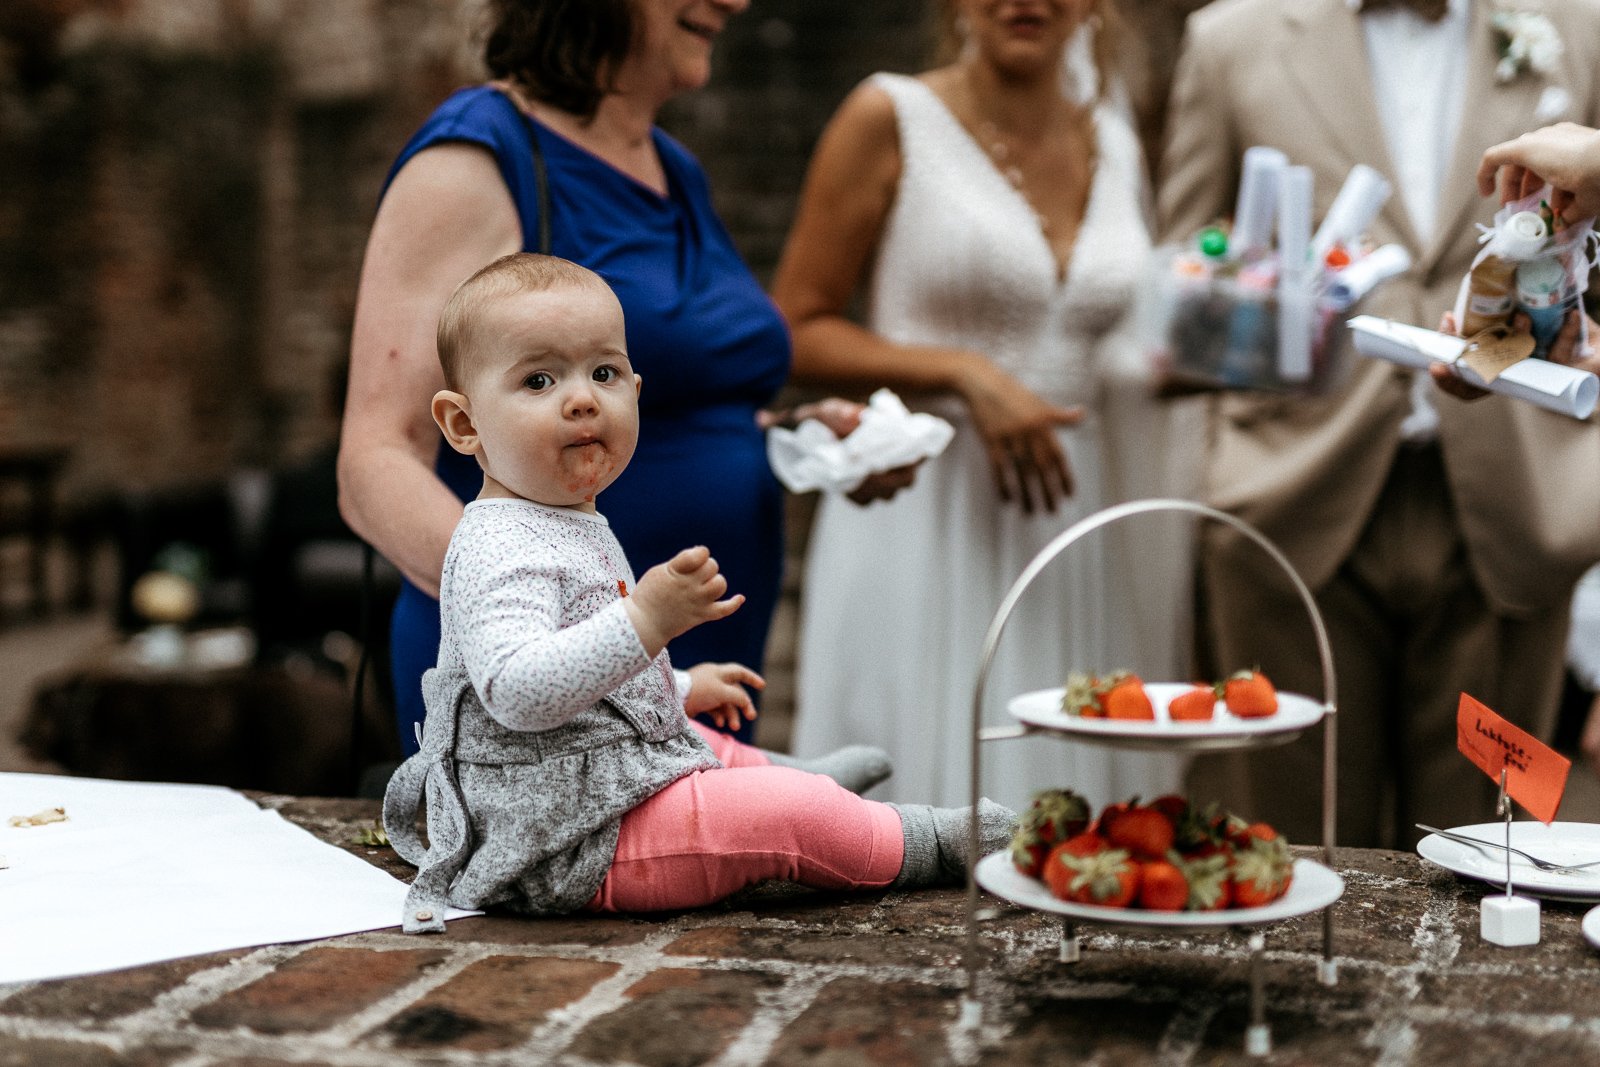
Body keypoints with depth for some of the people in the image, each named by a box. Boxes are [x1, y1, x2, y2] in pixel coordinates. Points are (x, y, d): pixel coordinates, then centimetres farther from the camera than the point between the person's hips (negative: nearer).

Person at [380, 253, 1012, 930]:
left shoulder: (573, 527, 13)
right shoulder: (500, 550, -24)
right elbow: (516, 691, -38)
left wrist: (681, 690, 34)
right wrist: (647, 620, -42)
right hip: (571, 847, -11)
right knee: (789, 813, -9)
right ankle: (929, 845, 13)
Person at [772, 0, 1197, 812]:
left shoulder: (1114, 142, 12)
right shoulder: (890, 120, -1)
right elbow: (795, 332, -4)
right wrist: (962, 372, -15)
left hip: (1094, 537, 4)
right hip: (934, 525, -4)